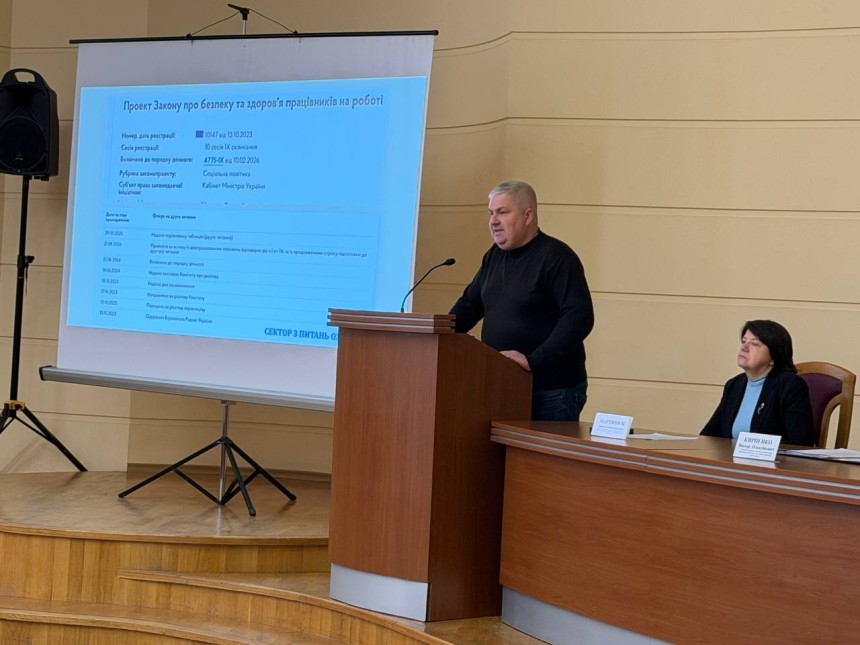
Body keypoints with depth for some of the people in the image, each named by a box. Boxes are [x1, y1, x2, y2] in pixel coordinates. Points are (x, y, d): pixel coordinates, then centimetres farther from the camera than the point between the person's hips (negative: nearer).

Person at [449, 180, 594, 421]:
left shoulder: (556, 257, -12)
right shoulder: (495, 256, 12)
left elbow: (580, 318, -21)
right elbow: (469, 305, 21)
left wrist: (533, 360, -26)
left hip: (552, 391, -7)